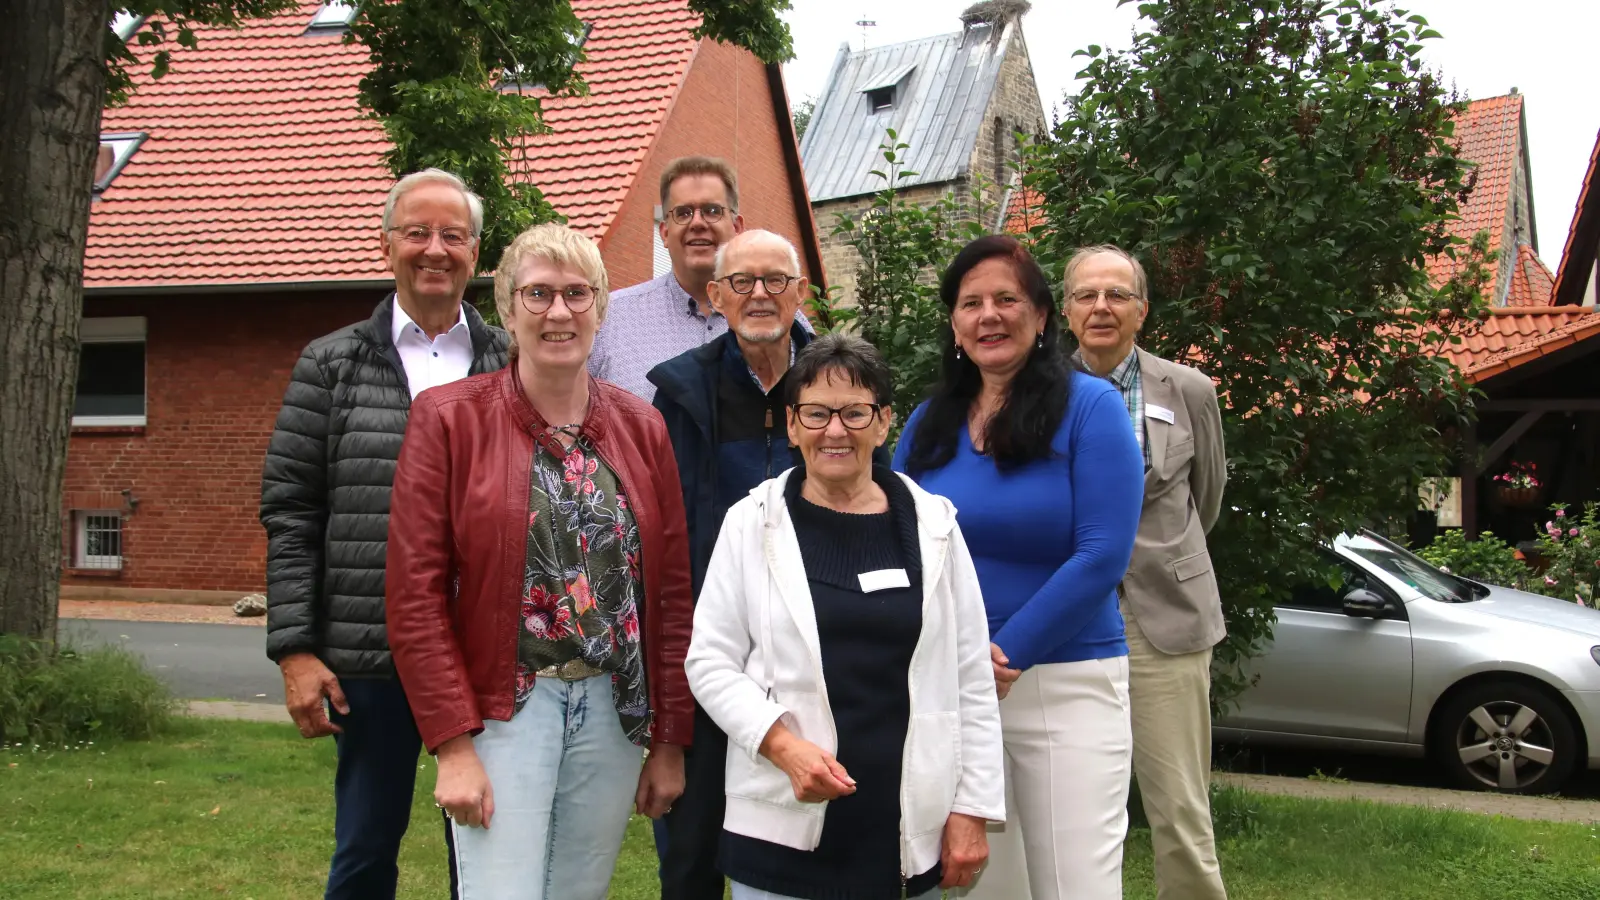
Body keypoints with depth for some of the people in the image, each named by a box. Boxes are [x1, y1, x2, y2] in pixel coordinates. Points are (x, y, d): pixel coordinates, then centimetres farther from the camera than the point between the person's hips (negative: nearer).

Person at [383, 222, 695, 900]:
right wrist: (452, 745, -12)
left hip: (614, 709, 4)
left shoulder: (641, 427, 6)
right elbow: (414, 595, -7)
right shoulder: (448, 418, -4)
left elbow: (672, 591, 7)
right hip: (501, 708, -3)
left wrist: (670, 741, 6)